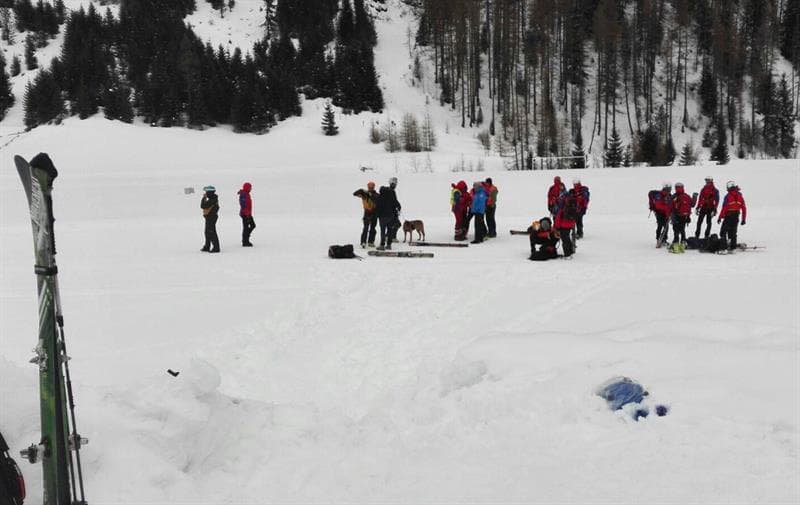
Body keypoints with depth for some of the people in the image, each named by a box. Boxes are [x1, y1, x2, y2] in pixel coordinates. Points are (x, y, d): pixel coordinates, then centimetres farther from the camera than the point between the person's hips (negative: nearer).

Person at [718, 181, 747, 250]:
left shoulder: (728, 196, -11)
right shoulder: (740, 196, 5)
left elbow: (724, 208, -15)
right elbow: (744, 208, 7)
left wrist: (720, 217, -10)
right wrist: (744, 219, 14)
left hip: (728, 216, -5)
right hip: (736, 217, 5)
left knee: (723, 232, 3)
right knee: (733, 232, 14)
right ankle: (733, 247, 15)